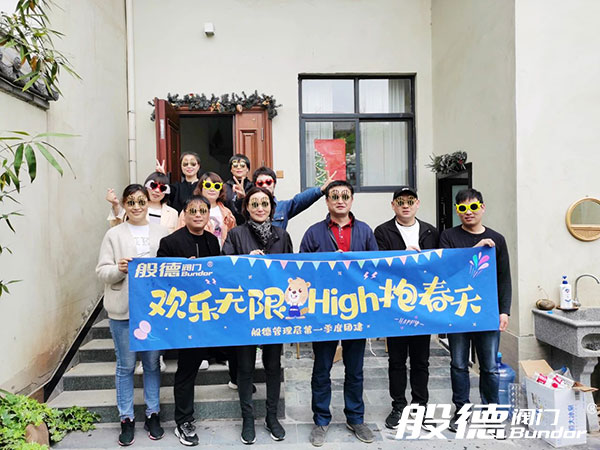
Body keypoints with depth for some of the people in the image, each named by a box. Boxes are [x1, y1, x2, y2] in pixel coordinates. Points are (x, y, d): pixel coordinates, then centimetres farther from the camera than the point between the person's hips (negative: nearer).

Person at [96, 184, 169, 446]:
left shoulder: (161, 233, 4)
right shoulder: (114, 234, 1)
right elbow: (102, 271, -2)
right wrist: (118, 269, -21)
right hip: (122, 309, -1)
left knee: (152, 363, 12)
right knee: (126, 365, 9)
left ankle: (153, 414, 27)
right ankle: (126, 419, 24)